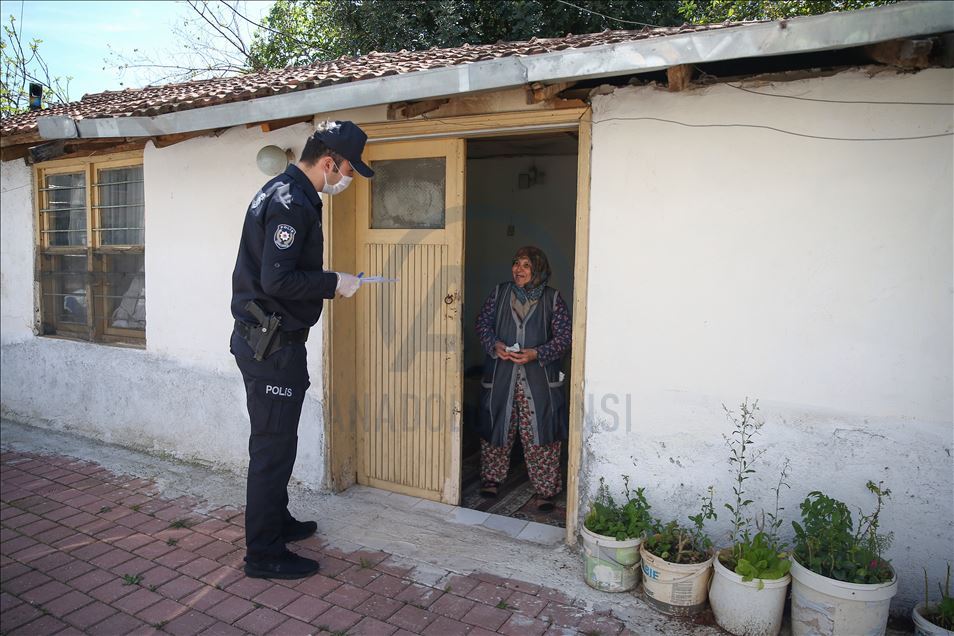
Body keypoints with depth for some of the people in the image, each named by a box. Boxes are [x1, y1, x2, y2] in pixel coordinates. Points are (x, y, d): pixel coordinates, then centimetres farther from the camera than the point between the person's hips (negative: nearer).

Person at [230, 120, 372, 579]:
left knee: (273, 442, 21)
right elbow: (278, 280, -26)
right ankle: (264, 554, 13)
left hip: (263, 339, 11)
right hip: (273, 345, -11)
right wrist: (335, 283, -15)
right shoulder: (291, 203, -19)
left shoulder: (281, 192, 14)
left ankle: (277, 521, 38)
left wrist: (329, 281, 13)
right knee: (273, 447, 0)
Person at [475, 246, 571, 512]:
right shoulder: (500, 293, 5)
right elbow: (483, 322, 8)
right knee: (497, 427, 13)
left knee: (541, 433, 1)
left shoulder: (552, 298, -2)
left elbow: (563, 337, -4)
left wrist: (536, 354, -18)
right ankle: (492, 477, 32)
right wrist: (494, 345, -12)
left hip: (539, 379, -2)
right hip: (500, 377, 2)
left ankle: (545, 489, 14)